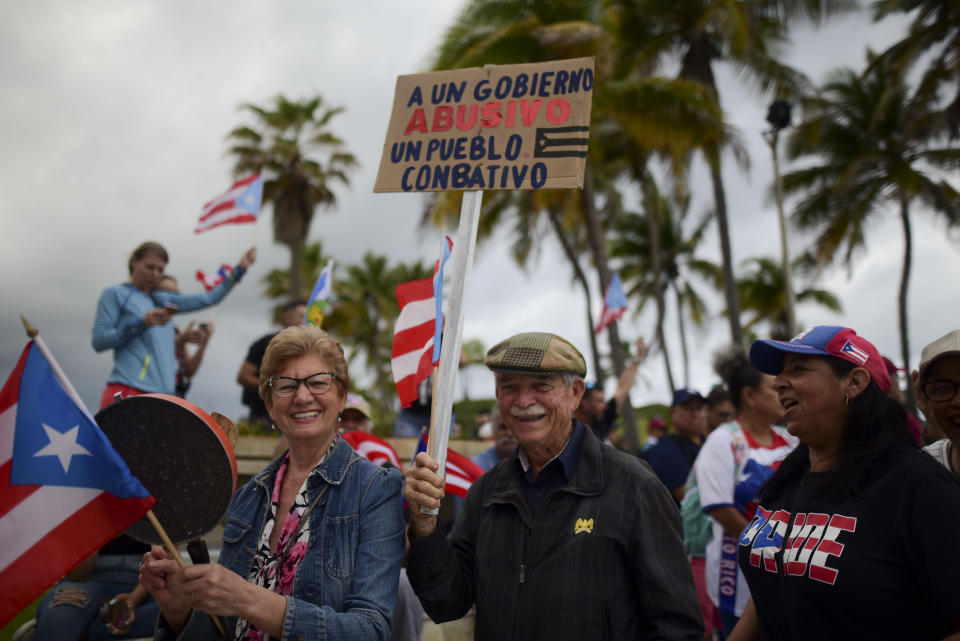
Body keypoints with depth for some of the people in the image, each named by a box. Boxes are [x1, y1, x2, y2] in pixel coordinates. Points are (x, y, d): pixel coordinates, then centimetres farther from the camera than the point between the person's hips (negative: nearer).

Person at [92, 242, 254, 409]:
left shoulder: (162, 300, 22)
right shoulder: (115, 294, 7)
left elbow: (209, 299, 23)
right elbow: (99, 341, -2)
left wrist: (240, 269, 19)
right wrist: (141, 324, -11)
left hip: (162, 394, 6)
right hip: (127, 390, -6)